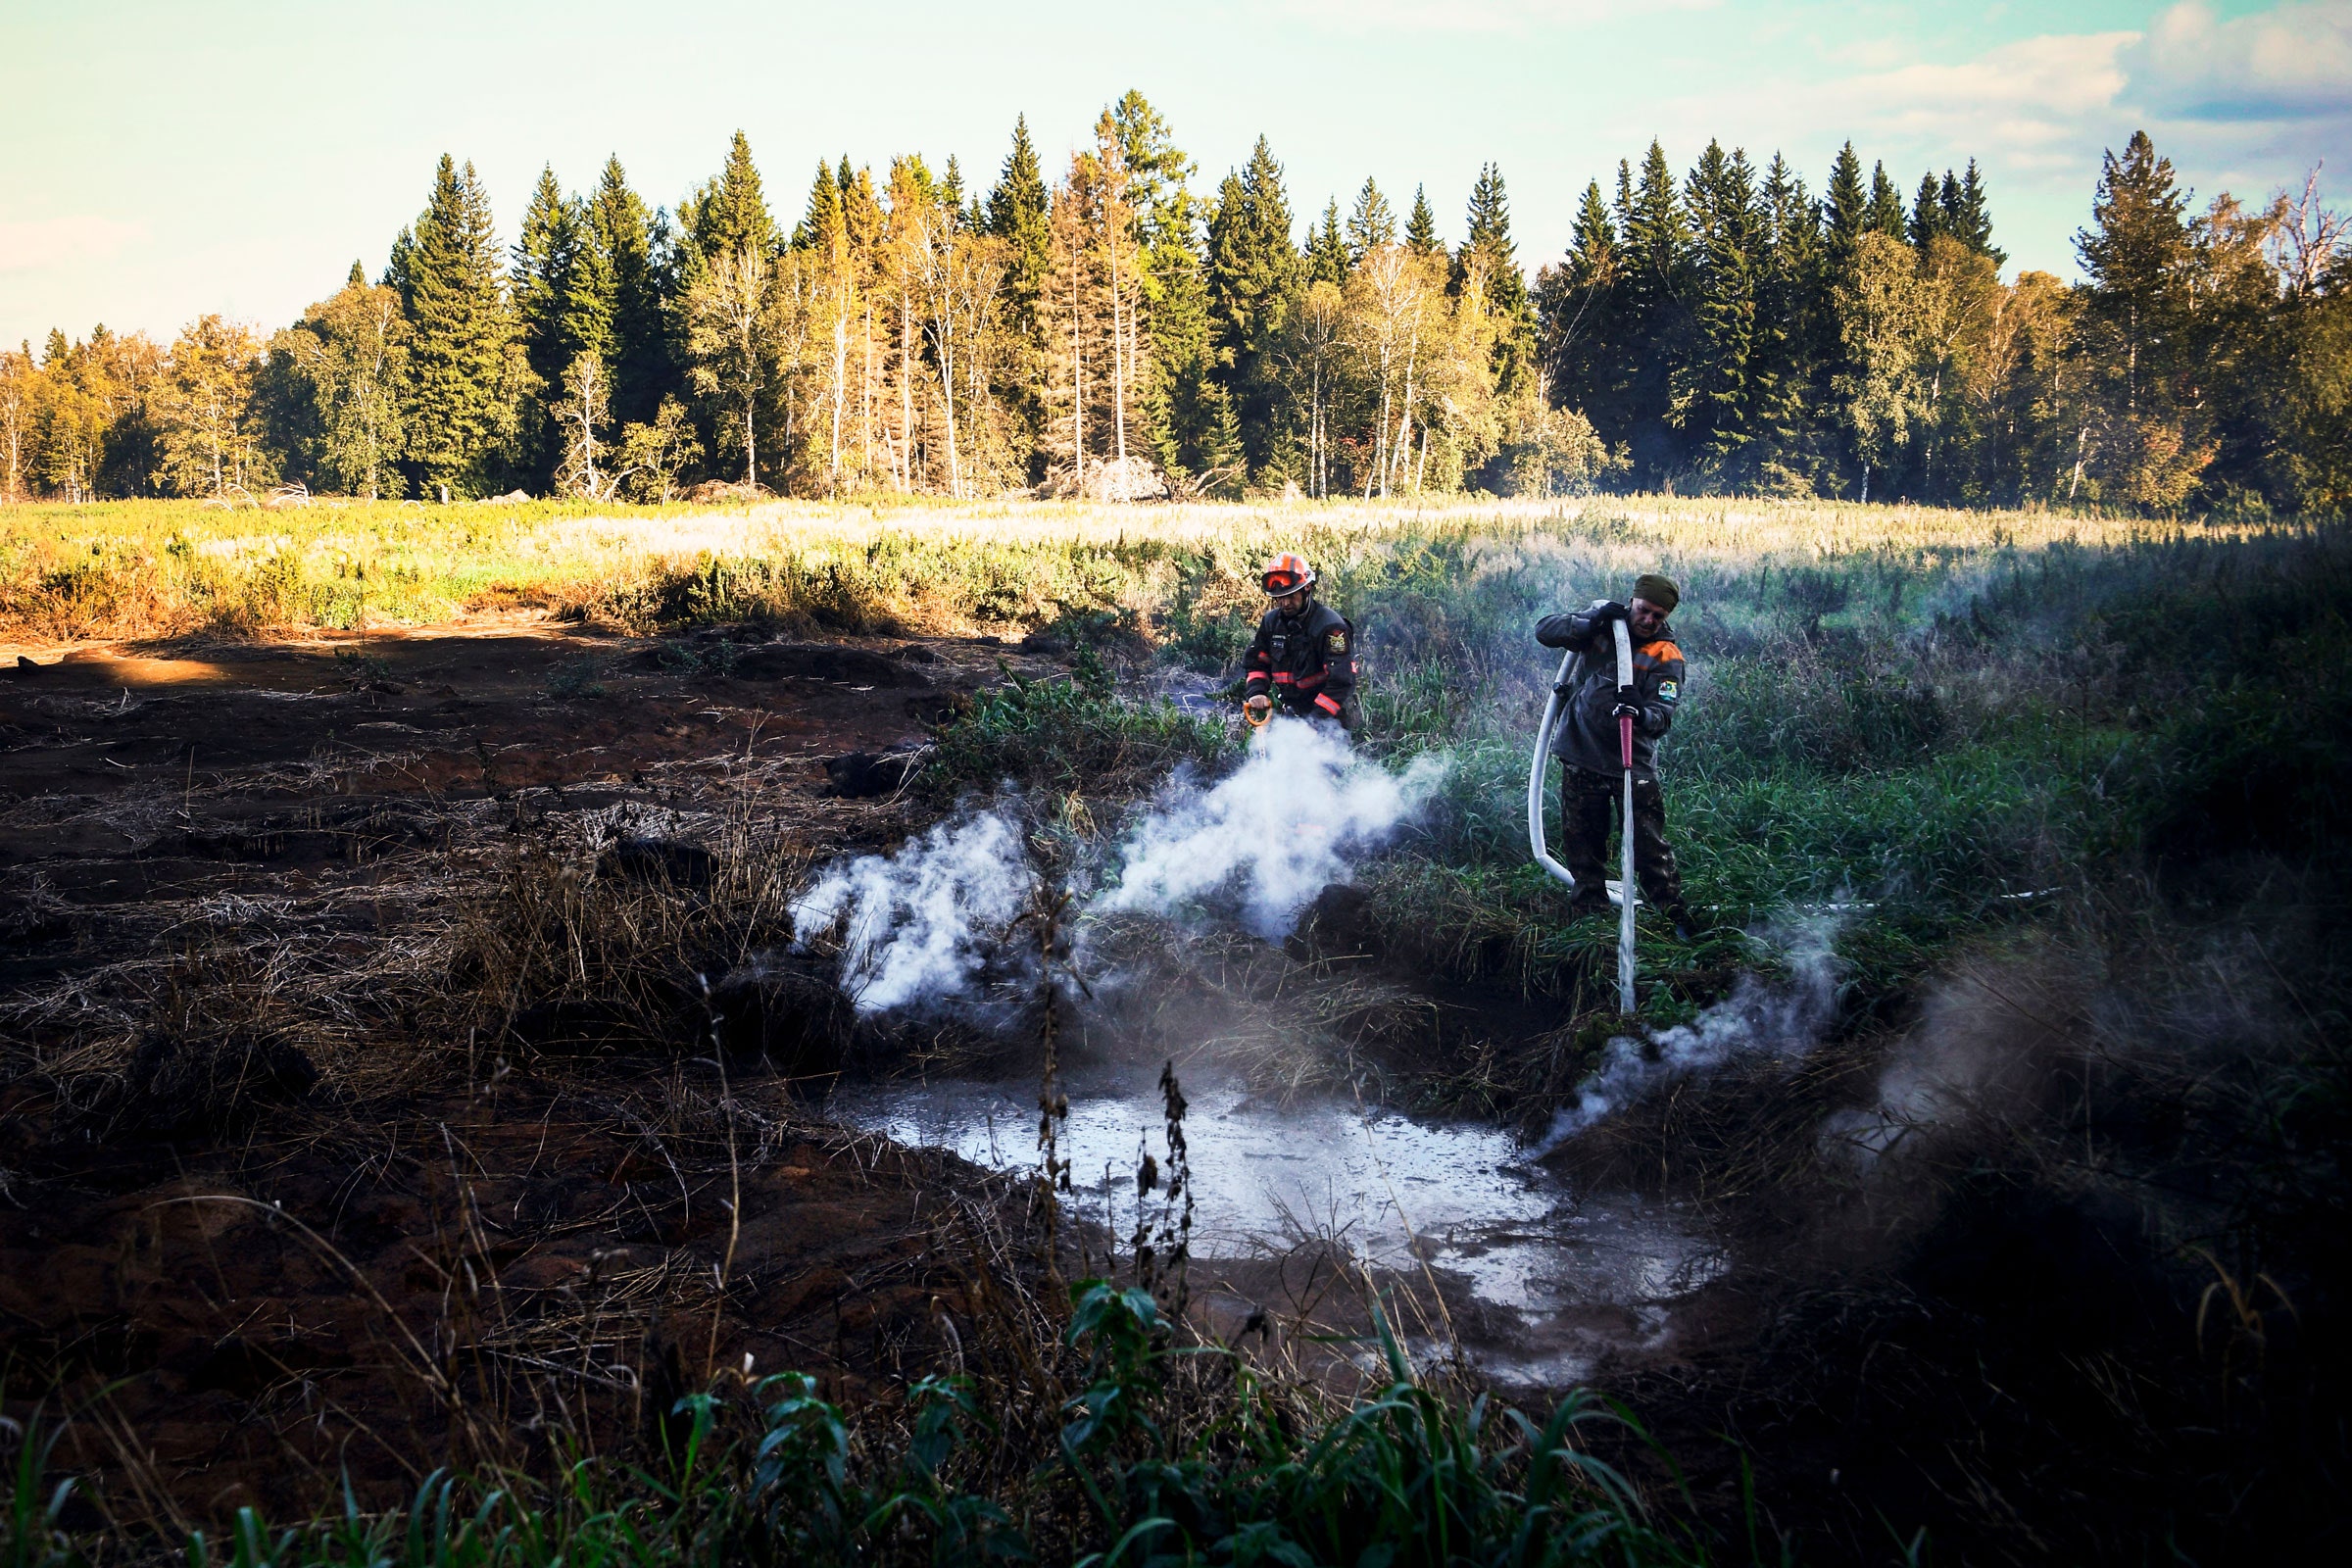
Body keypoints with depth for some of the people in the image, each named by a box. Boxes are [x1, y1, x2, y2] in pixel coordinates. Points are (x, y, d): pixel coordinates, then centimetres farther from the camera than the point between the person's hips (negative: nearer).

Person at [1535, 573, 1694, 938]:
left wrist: (1642, 714, -42)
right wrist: (1592, 620, -21)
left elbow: (1664, 716, -18)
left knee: (1649, 843, -4)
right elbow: (1545, 631, -8)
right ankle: (1591, 912, 24)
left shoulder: (1666, 657, -8)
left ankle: (1675, 915, 8)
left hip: (1633, 761, -2)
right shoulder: (1601, 623, 1)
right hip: (1581, 756, 2)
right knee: (1582, 843, 10)